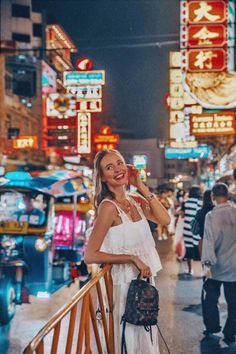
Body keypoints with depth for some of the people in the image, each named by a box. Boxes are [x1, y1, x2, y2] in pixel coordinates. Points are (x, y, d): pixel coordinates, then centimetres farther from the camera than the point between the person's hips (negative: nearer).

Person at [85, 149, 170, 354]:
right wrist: (132, 258, -19)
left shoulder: (136, 201, 4)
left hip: (146, 279, 7)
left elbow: (165, 219, -10)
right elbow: (90, 256, -20)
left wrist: (141, 186, -9)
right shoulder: (108, 207, -17)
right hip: (127, 282, -7)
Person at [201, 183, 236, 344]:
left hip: (217, 265, -2)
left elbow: (209, 240, -15)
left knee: (211, 297, 18)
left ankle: (212, 326, 26)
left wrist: (207, 262, -7)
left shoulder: (211, 215, -16)